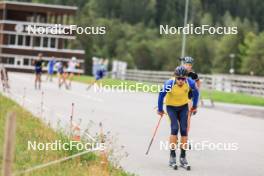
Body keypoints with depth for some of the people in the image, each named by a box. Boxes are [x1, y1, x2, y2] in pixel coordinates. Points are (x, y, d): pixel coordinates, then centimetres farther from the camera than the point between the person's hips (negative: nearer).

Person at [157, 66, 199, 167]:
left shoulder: (190, 83, -24)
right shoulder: (169, 84, -30)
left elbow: (196, 92, -1)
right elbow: (161, 95, -12)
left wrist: (194, 106, 9)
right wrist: (160, 109, -3)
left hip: (183, 107, 2)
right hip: (171, 107, -2)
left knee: (184, 130, -5)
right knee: (175, 128, -18)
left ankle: (183, 156, 4)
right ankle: (172, 155, -9)